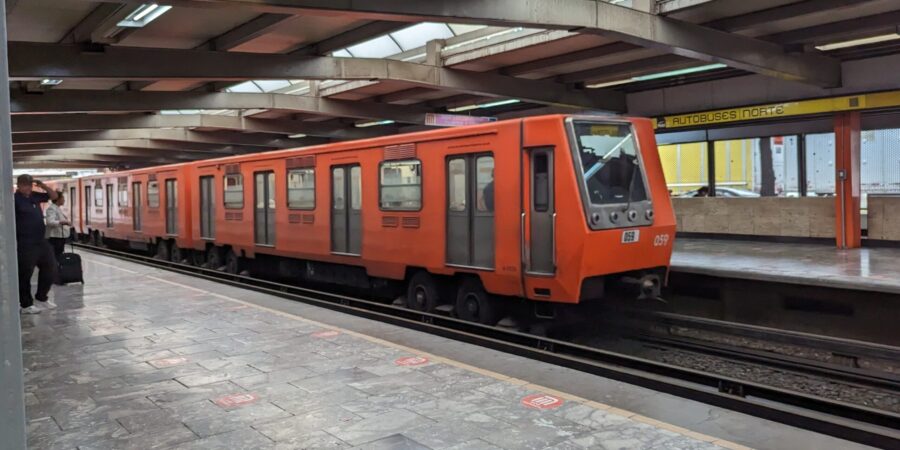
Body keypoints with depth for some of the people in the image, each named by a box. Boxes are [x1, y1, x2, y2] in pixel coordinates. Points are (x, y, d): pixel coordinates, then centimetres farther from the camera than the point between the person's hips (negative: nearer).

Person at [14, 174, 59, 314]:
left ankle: (41, 297, 30)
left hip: (41, 241, 8)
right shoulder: (15, 199, -11)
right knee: (25, 275, 2)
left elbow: (53, 196, 21)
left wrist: (42, 185, 3)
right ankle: (26, 305, 11)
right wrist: (13, 243, -21)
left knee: (50, 269, 15)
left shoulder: (34, 196, 10)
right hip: (25, 244, -8)